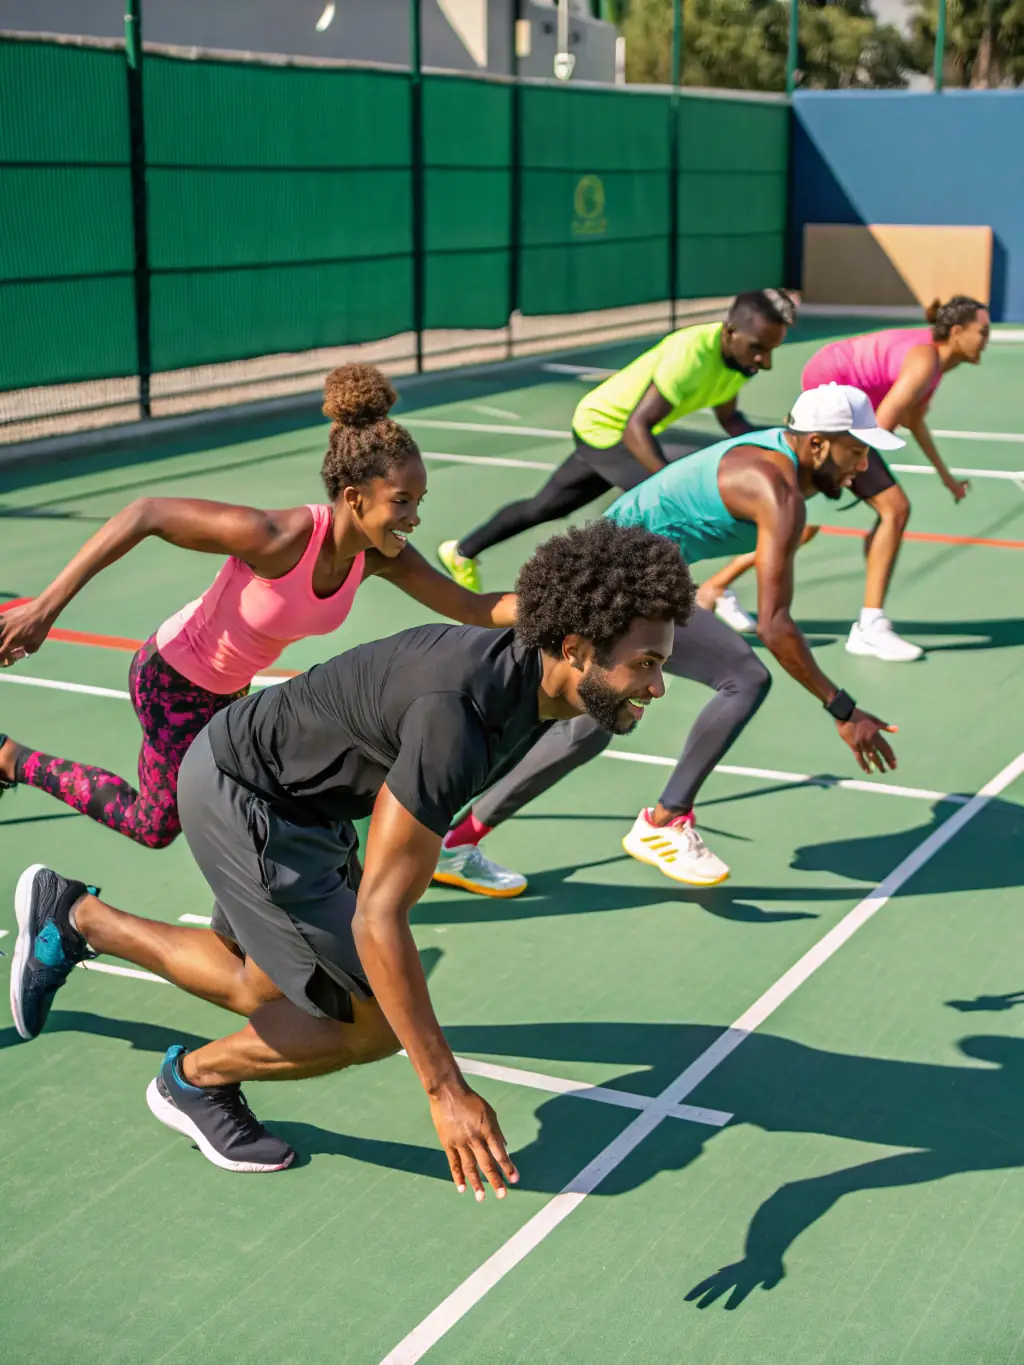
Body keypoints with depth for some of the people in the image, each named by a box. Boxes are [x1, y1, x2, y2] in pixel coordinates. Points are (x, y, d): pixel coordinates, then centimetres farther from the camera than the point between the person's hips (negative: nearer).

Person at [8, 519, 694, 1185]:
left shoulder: (526, 672, -10)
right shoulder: (458, 719, -38)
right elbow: (377, 918, -37)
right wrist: (447, 1092, -34)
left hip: (302, 798, 9)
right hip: (243, 798, -9)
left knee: (261, 990, 24)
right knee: (378, 1022, -8)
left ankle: (72, 917, 38)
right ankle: (194, 1079, 16)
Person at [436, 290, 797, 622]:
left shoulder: (739, 353, -11)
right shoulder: (693, 353, -37)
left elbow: (728, 418, 5)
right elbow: (636, 427, -41)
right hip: (604, 427, -9)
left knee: (546, 506, 25)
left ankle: (462, 552, 45)